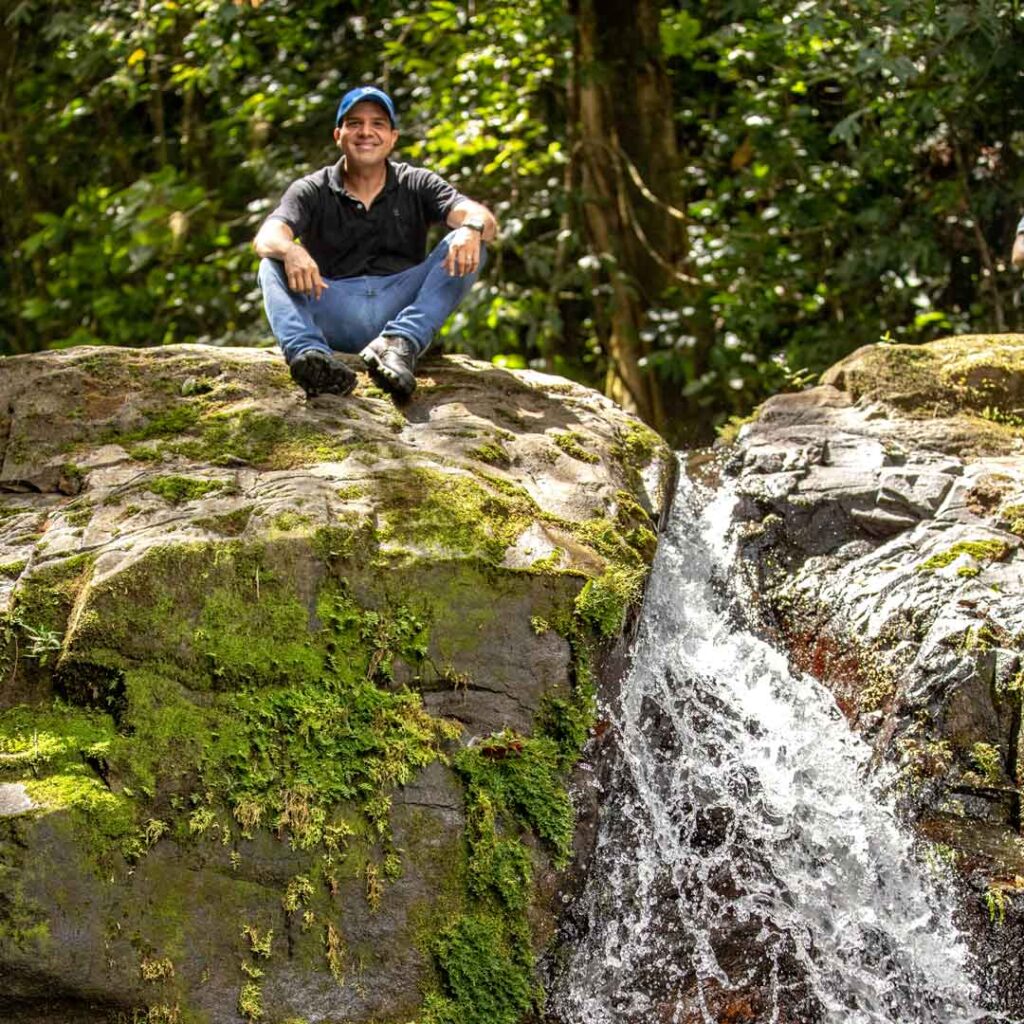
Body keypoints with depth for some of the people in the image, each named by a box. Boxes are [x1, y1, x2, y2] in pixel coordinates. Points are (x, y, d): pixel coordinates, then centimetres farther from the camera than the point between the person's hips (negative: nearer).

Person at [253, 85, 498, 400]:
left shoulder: (417, 185, 11)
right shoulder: (311, 191, 9)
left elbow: (485, 220, -4)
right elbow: (266, 237, -10)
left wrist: (474, 228, -31)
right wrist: (290, 250, -36)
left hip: (402, 307, 1)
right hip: (333, 314, -1)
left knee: (466, 249, -17)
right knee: (274, 266, -22)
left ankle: (401, 343, -39)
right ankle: (308, 354, -52)